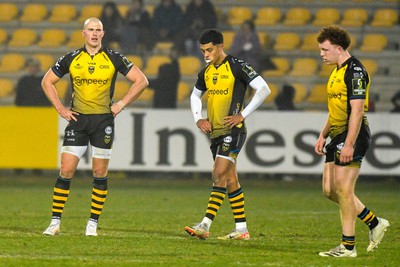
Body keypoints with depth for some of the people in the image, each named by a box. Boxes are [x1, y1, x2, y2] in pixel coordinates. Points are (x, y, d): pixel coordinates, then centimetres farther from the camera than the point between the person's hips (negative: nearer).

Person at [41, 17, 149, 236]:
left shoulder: (114, 58, -1)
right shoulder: (71, 59, 3)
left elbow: (141, 81, 4)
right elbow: (47, 81, 13)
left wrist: (121, 104, -2)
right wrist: (60, 108, 4)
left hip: (103, 120, 0)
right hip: (77, 120, 1)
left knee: (100, 173, 0)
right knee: (66, 171, -6)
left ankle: (93, 223, 9)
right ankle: (55, 222, -1)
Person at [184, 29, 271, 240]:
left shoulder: (237, 66, -9)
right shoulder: (206, 72, 12)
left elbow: (264, 89, -12)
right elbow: (195, 96, 29)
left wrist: (243, 115, -14)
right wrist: (198, 119, 11)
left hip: (232, 130, -8)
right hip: (215, 132, 8)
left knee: (219, 174, -15)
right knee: (230, 179, 9)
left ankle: (205, 225, -22)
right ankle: (241, 229, 14)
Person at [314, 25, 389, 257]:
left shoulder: (355, 71, -15)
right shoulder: (337, 71, 17)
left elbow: (357, 110, -21)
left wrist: (349, 144, -25)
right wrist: (323, 136, 21)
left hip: (352, 136, -10)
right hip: (338, 136, 10)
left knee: (343, 189, -8)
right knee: (330, 190, 9)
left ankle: (348, 246, -3)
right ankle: (375, 223, 19)